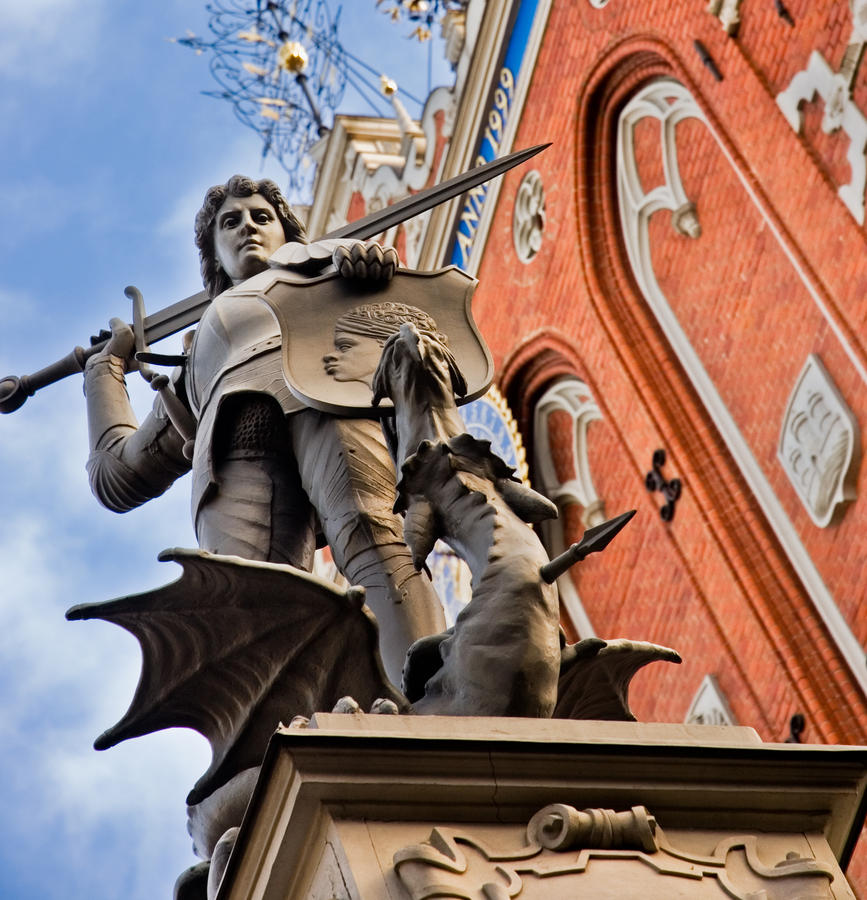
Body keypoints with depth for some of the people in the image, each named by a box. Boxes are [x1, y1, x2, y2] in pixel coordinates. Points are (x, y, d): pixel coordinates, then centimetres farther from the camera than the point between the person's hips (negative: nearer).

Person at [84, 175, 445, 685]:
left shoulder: (315, 264, 42)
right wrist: (108, 364, 53)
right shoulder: (201, 361, 45)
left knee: (371, 537, -34)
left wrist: (369, 256, -1)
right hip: (236, 455, 2)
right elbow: (118, 476, 44)